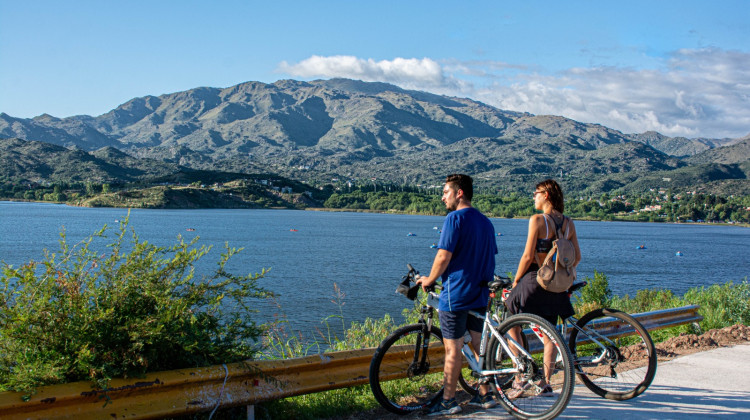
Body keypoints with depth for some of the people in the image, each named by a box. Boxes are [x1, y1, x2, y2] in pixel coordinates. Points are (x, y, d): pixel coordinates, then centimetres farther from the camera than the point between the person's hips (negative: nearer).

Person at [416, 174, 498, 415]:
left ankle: (448, 402, 5)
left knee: (452, 350, -1)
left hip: (455, 294, -8)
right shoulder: (485, 222, 12)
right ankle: (485, 395, 21)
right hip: (480, 294, 8)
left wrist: (430, 280, -3)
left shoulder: (455, 218, -13)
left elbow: (444, 256, -17)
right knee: (479, 345, 14)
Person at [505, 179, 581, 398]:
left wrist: (515, 281, -3)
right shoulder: (569, 223, 5)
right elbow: (577, 257, 7)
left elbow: (528, 256, -15)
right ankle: (546, 383, 17)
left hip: (534, 280, -6)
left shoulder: (537, 220, -14)